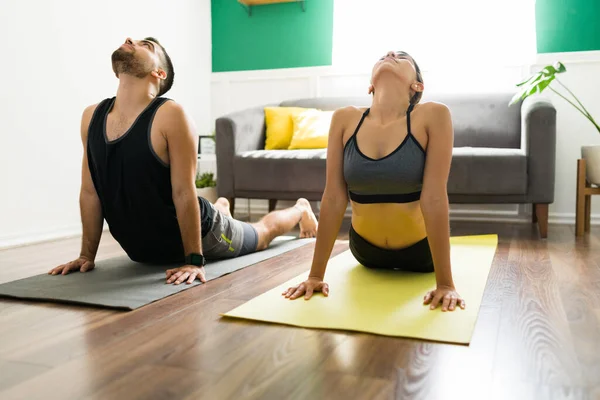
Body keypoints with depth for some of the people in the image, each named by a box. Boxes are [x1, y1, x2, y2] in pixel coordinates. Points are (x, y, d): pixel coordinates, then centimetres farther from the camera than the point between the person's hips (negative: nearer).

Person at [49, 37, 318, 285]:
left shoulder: (170, 115, -28)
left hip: (199, 234, -5)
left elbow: (185, 193, -27)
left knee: (262, 233, 22)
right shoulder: (91, 117, -9)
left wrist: (194, 261, -26)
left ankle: (300, 210, 53)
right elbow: (90, 192, -2)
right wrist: (87, 255, 0)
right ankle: (221, 208, 68)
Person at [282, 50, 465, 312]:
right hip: (366, 248, 2)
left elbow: (434, 197, -27)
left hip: (420, 248, -2)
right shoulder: (345, 119, -14)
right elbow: (334, 197, -16)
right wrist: (316, 274, -16)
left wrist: (445, 283, -27)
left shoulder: (433, 115, -22)